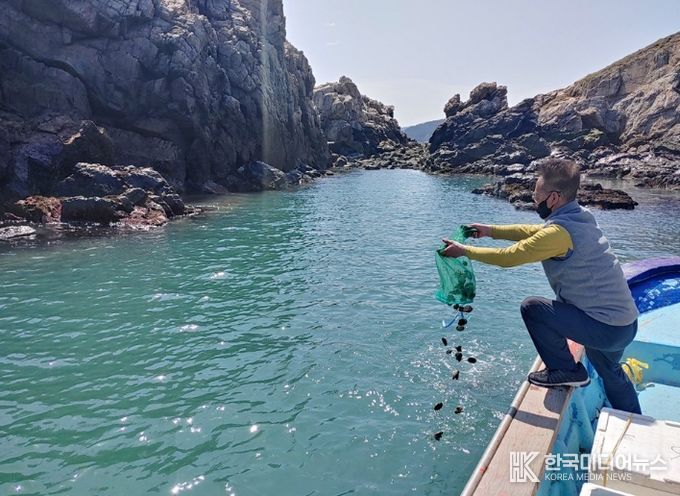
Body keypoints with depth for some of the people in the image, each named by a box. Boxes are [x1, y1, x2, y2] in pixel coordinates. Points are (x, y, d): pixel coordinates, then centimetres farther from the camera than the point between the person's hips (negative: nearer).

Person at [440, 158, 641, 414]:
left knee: (532, 307, -7)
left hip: (605, 327, -9)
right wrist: (491, 230, 17)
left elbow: (508, 257, -19)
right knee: (609, 371, 32)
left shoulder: (559, 232, -25)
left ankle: (565, 370, 7)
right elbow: (534, 231, 17)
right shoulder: (581, 216, 3)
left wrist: (464, 250, -6)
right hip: (627, 323, 9)